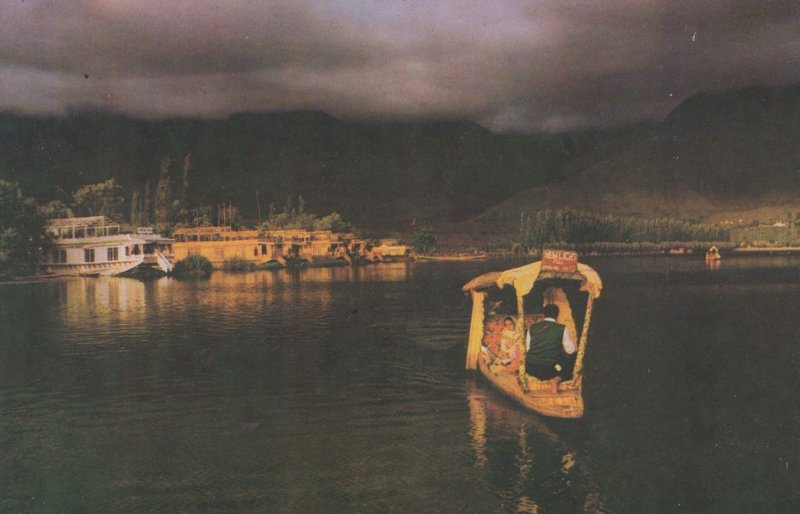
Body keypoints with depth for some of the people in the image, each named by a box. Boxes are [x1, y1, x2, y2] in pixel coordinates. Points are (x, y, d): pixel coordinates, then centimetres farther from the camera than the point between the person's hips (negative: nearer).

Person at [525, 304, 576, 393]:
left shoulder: (532, 328, 6)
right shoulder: (562, 329, -2)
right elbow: (571, 350, 7)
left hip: (530, 369, 3)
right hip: (549, 369, -3)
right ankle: (557, 378, 0)